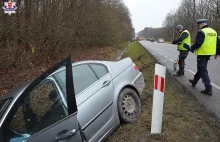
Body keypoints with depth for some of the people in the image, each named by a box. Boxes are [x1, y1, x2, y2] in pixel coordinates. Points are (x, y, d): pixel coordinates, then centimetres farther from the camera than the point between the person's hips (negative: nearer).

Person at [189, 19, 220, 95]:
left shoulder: (201, 32, -14)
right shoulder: (214, 32, 12)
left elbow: (198, 43, -22)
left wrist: (192, 48, -4)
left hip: (202, 53, -9)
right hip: (209, 53, 9)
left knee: (203, 70, -4)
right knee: (201, 68, 22)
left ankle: (208, 88, -8)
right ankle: (194, 81, 39)